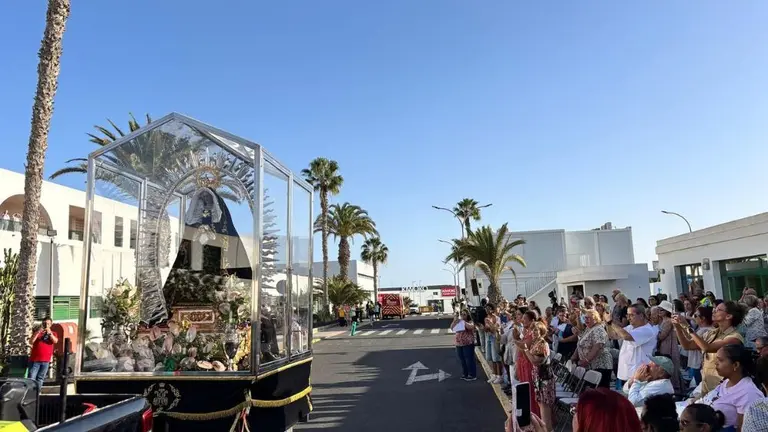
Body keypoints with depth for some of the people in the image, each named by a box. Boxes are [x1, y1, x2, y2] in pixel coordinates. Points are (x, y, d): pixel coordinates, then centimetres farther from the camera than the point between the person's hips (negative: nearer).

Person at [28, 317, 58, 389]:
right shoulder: (37, 332, 8)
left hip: (46, 360, 1)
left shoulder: (53, 334, 11)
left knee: (40, 378, 7)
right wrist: (39, 332, -13)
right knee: (31, 378, -8)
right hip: (35, 359, -1)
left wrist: (49, 333, -16)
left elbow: (55, 341, -8)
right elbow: (31, 342, -7)